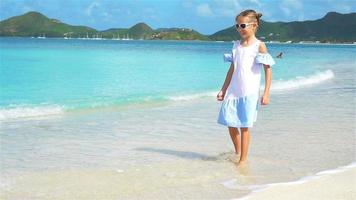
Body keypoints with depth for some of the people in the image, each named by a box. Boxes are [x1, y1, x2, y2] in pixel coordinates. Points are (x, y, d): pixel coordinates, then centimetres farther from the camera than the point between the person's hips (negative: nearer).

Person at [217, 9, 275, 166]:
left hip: (249, 93, -5)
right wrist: (223, 90, 16)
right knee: (230, 124, 8)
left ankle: (243, 159, 8)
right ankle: (237, 152, 28)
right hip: (233, 91, 6)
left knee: (244, 126, -3)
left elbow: (268, 69, -7)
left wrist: (266, 93, -12)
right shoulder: (236, 45, 10)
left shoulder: (259, 46, -6)